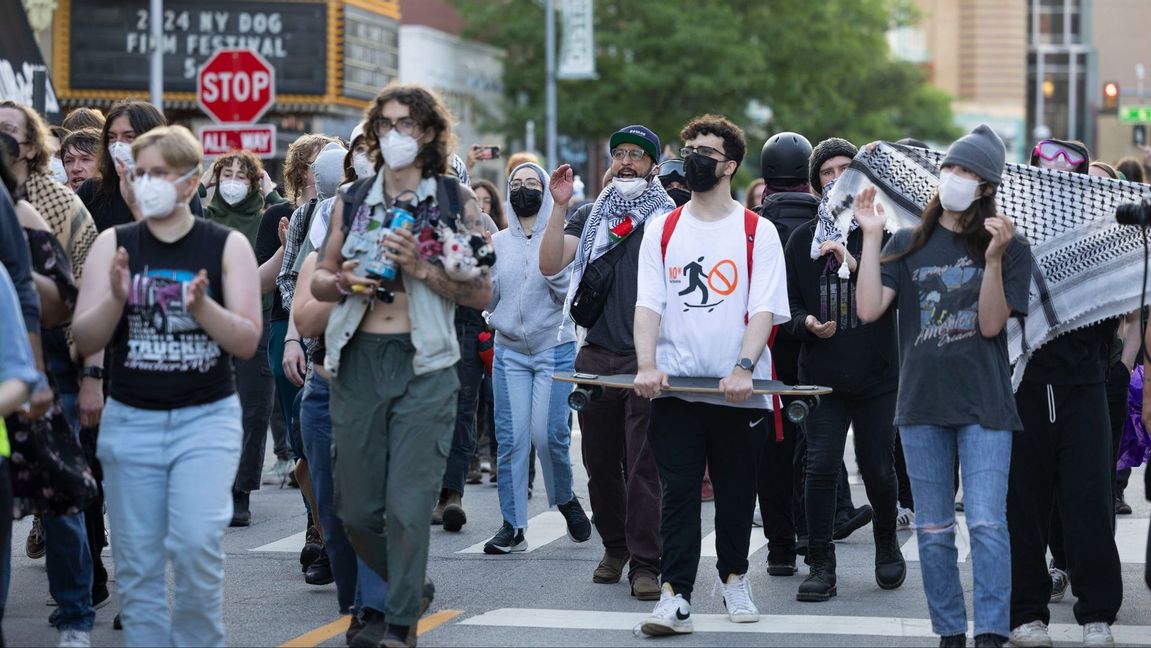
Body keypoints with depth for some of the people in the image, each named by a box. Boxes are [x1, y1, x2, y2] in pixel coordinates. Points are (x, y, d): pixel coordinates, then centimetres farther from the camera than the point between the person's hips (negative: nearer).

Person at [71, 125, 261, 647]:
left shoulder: (227, 246, -1)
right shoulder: (114, 244, 3)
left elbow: (248, 342, -4)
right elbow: (85, 341, -1)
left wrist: (200, 307, -21)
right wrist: (116, 298, -20)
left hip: (207, 418, -2)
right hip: (130, 422, 2)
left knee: (197, 544, -17)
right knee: (137, 562, 4)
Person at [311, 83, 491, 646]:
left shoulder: (456, 201, 4)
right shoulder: (352, 201, 13)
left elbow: (482, 292, 0)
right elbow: (318, 281, 16)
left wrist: (421, 268, -13)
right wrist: (344, 282, -5)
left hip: (423, 366, -3)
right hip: (357, 362, 3)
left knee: (408, 507, -8)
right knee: (356, 508, 6)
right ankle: (404, 587, 31)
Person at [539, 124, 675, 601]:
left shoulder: (670, 218, 3)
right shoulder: (591, 216, 13)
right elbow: (550, 265, 1)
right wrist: (559, 207, -7)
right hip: (596, 355, 4)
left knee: (643, 464, -6)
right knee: (600, 460, 9)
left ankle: (644, 563, -4)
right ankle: (614, 547, 25)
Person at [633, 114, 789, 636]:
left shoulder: (757, 232, 2)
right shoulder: (663, 230, 9)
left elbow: (764, 309, -5)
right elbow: (649, 303, 3)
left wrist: (744, 368, -20)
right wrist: (647, 366, -13)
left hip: (739, 392, -1)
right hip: (675, 388, 1)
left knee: (736, 491, 9)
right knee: (678, 490, -5)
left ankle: (734, 579, 27)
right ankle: (675, 596, -7)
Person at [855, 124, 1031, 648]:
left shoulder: (1009, 248, 2)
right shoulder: (908, 245, 10)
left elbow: (991, 324, -8)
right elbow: (869, 309, -2)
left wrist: (993, 259, -20)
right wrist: (871, 237, -5)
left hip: (983, 404, -3)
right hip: (922, 405, 3)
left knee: (987, 523, -12)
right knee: (932, 530, 7)